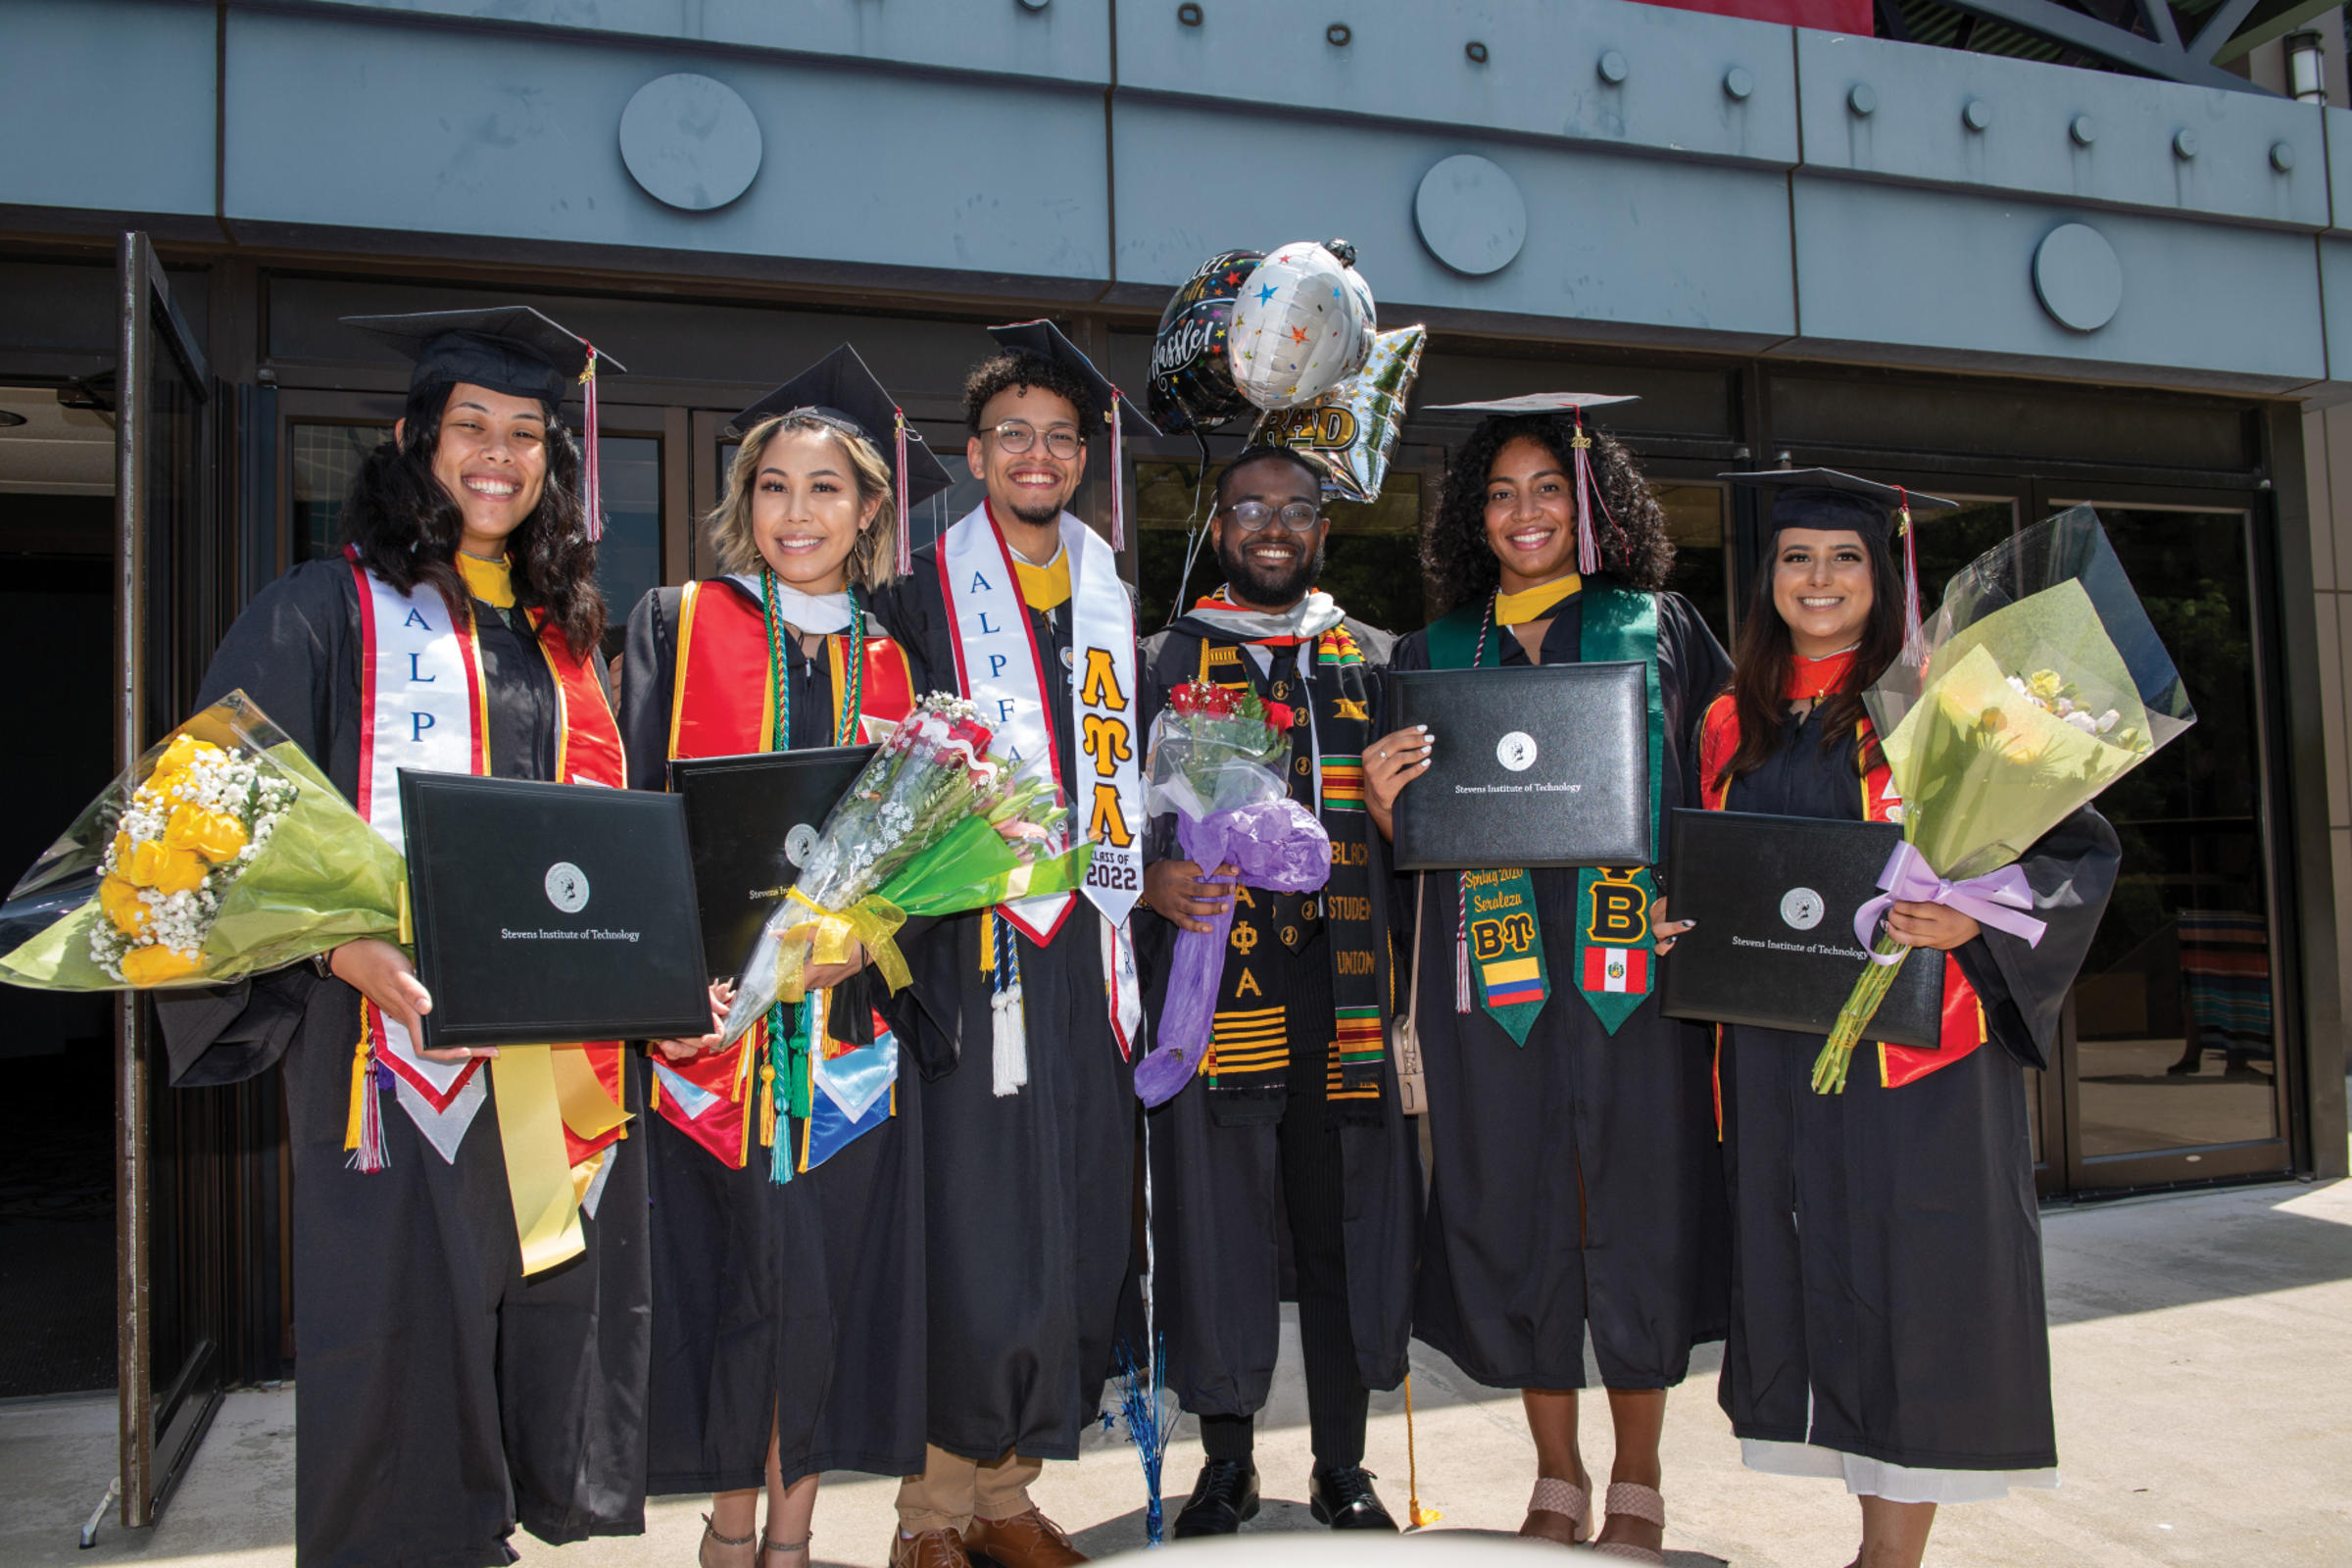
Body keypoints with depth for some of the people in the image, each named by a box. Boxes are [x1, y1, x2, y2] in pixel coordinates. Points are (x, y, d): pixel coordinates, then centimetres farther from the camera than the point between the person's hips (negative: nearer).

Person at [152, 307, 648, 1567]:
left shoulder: (558, 635, 16)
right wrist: (335, 943, -22)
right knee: (405, 1317, 0)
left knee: (547, 1313, 11)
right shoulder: (327, 613, -2)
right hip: (401, 1030, -5)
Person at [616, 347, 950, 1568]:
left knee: (832, 1265, 5)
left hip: (848, 1013, 2)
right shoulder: (678, 625, 4)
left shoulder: (893, 658, 11)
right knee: (749, 1260, -3)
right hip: (710, 1010, -2)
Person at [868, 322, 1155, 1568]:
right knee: (975, 1238, -7)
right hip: (969, 952, -4)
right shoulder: (918, 598, 3)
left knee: (1078, 1238, 6)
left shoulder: (1111, 602, 16)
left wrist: (1142, 870, 9)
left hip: (1086, 951, 5)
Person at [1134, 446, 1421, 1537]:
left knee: (1345, 1226, 5)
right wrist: (1151, 878, -14)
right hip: (1212, 981, -2)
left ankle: (1342, 1467, 22)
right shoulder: (1162, 661, 9)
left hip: (1342, 985, 2)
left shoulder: (1373, 662, 15)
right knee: (1218, 1222, 1)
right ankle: (1226, 1465, 20)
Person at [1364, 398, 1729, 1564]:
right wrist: (1385, 802, -11)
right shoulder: (1433, 653, 11)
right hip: (1493, 974, 2)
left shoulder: (1661, 630, 7)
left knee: (1635, 1212, 3)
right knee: (1518, 1215, 6)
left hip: (1632, 966, -1)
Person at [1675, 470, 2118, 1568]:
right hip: (1775, 1048, 5)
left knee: (1906, 1276, -1)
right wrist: (1677, 923, 0)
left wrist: (1974, 917, -21)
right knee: (1810, 1273, 8)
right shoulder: (1732, 723, 12)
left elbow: (2077, 847, -4)